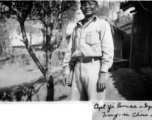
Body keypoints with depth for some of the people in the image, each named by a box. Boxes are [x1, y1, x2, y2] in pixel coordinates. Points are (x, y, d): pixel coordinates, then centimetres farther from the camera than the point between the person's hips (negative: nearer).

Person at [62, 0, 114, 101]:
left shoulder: (102, 24, 4)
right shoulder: (77, 28, 21)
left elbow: (108, 50, -5)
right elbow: (70, 50, 19)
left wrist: (103, 73, -14)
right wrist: (66, 71, 10)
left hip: (94, 68, -5)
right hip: (77, 69, 5)